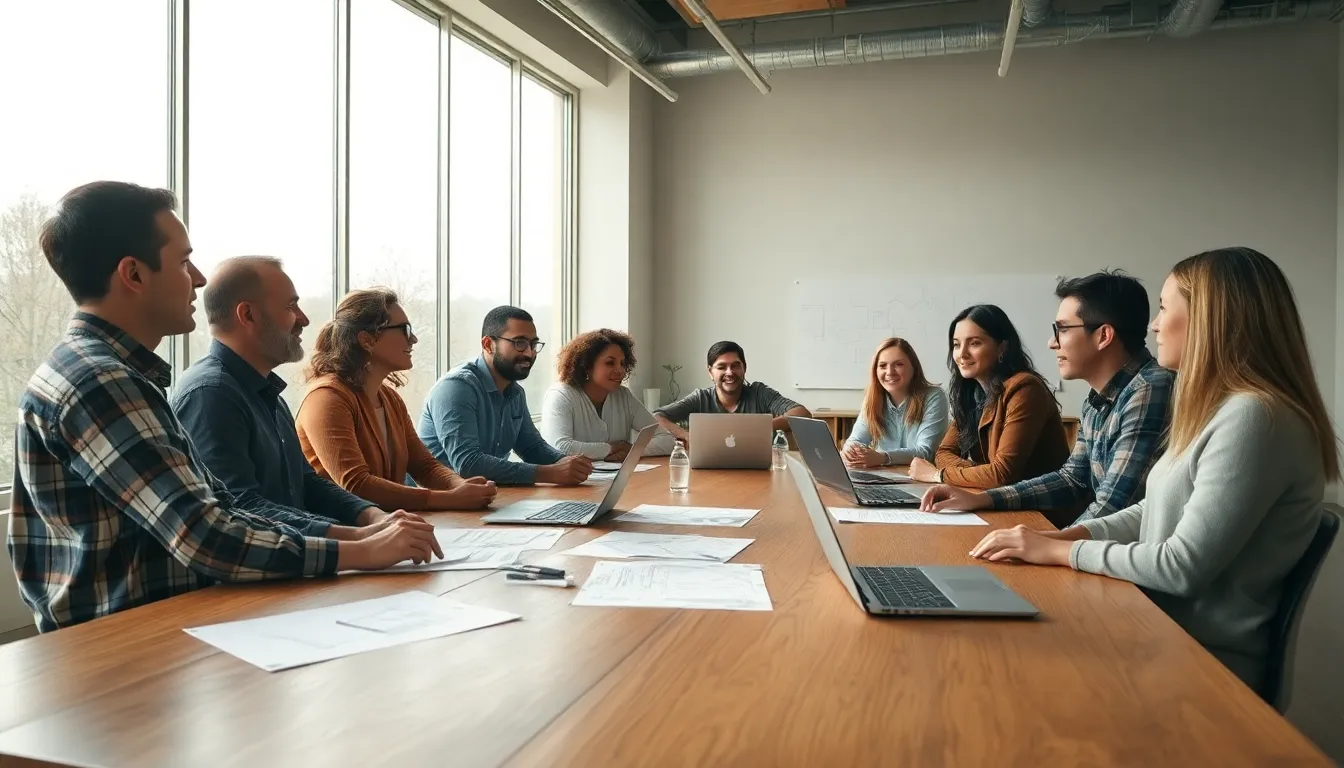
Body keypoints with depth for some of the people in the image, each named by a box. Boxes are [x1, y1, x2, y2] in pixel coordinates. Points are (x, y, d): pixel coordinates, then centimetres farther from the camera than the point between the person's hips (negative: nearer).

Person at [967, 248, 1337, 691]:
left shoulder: (1254, 418, -21)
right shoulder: (1220, 410, 11)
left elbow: (1184, 566, -23)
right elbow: (1152, 513, 14)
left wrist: (1060, 552, -13)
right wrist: (1057, 536, 0)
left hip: (1205, 660, -8)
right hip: (1164, 631, 8)